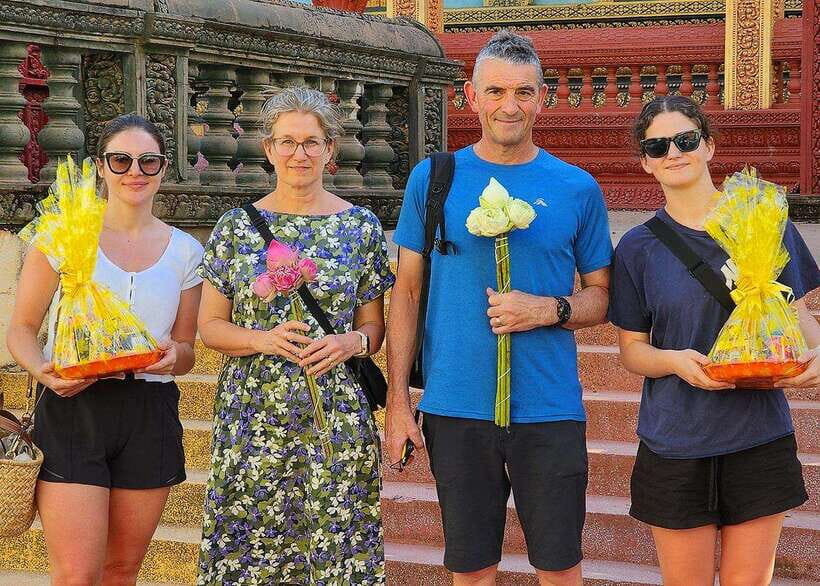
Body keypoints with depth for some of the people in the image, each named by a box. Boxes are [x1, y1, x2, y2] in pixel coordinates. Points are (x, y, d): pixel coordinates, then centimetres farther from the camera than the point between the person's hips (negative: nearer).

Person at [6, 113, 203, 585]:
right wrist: (43, 370, -18)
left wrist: (174, 356, -10)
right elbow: (23, 329, 3)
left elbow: (187, 352, 13)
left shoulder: (185, 251, 9)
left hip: (150, 417, 3)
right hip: (73, 409, -3)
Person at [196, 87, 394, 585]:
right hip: (251, 414, 0)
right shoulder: (236, 227, 5)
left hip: (338, 412, 0)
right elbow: (210, 325, 6)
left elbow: (375, 325, 9)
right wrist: (264, 340, -12)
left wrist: (349, 343, -13)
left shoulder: (361, 227, 5)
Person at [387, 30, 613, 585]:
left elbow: (601, 296, 9)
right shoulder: (433, 179, 3)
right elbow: (407, 293, 6)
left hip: (550, 408, 0)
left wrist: (550, 310, -13)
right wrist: (397, 401, 1)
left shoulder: (577, 188, 3)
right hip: (456, 408, 0)